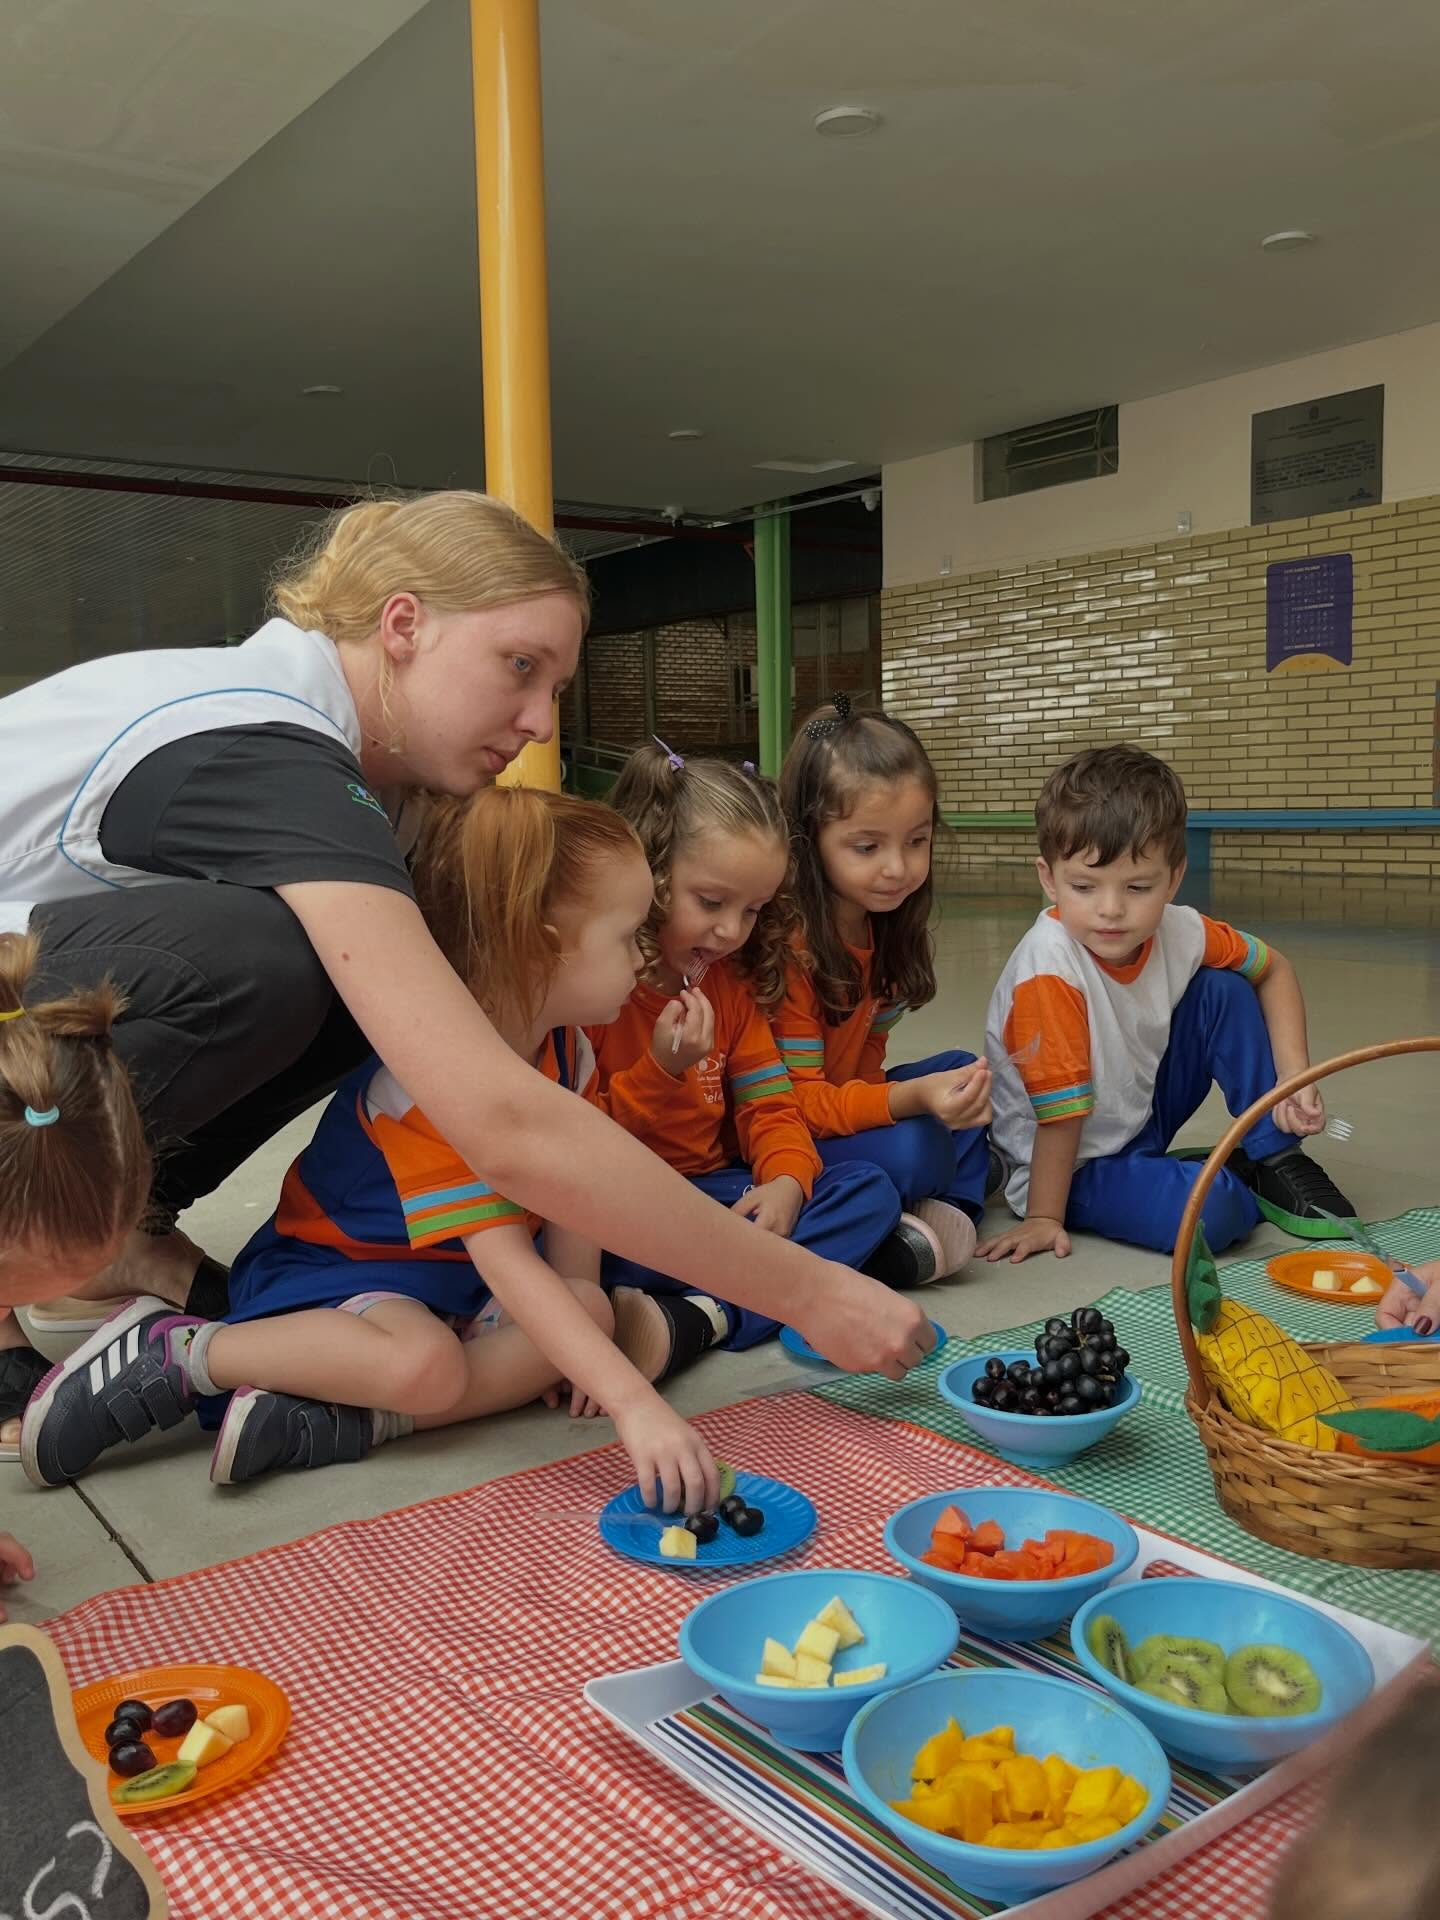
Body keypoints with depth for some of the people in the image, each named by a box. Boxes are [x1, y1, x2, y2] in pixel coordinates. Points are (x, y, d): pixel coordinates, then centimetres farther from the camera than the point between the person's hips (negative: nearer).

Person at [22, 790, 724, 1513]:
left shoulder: (567, 1049, -4)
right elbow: (505, 1261, -39)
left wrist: (585, 1316, -15)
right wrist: (633, 1402, -44)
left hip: (447, 1280, 8)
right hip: (324, 1268, -8)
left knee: (596, 1314, -16)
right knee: (425, 1363, -38)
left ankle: (331, 1420, -24)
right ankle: (170, 1351, -15)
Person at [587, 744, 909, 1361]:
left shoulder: (731, 981, 8)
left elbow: (769, 1105, 6)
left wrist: (786, 1182, -15)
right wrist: (662, 1071, -25)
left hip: (719, 1189, 6)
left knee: (871, 1191, -12)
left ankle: (698, 1320, -27)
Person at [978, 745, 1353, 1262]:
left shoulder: (1179, 931, -13)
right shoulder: (1049, 970, -30)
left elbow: (1274, 969, 7)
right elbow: (1059, 1107, -26)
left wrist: (1295, 1075, -4)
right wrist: (1043, 1218, -18)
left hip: (1143, 1113, 7)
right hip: (1077, 1165, -6)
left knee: (1225, 990, -5)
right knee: (1207, 1210, -31)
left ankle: (1273, 1161, 7)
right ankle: (1240, 1182, 5)